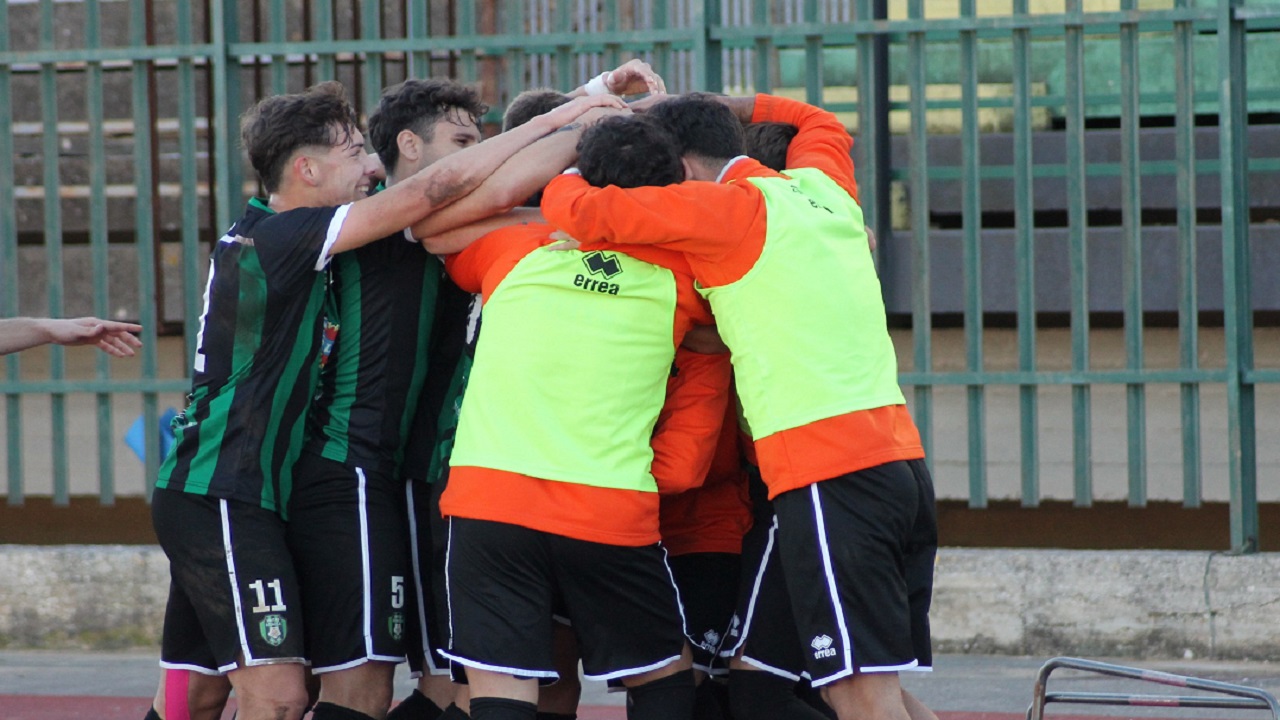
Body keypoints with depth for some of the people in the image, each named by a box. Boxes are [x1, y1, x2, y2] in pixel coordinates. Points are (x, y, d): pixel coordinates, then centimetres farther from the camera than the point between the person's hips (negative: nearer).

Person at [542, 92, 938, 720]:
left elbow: (581, 212, -8)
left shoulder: (730, 206, -4)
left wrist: (569, 173, 15)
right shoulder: (824, 186, 18)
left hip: (830, 474, -8)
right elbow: (819, 124, 42)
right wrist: (696, 108, 37)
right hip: (899, 455, 8)